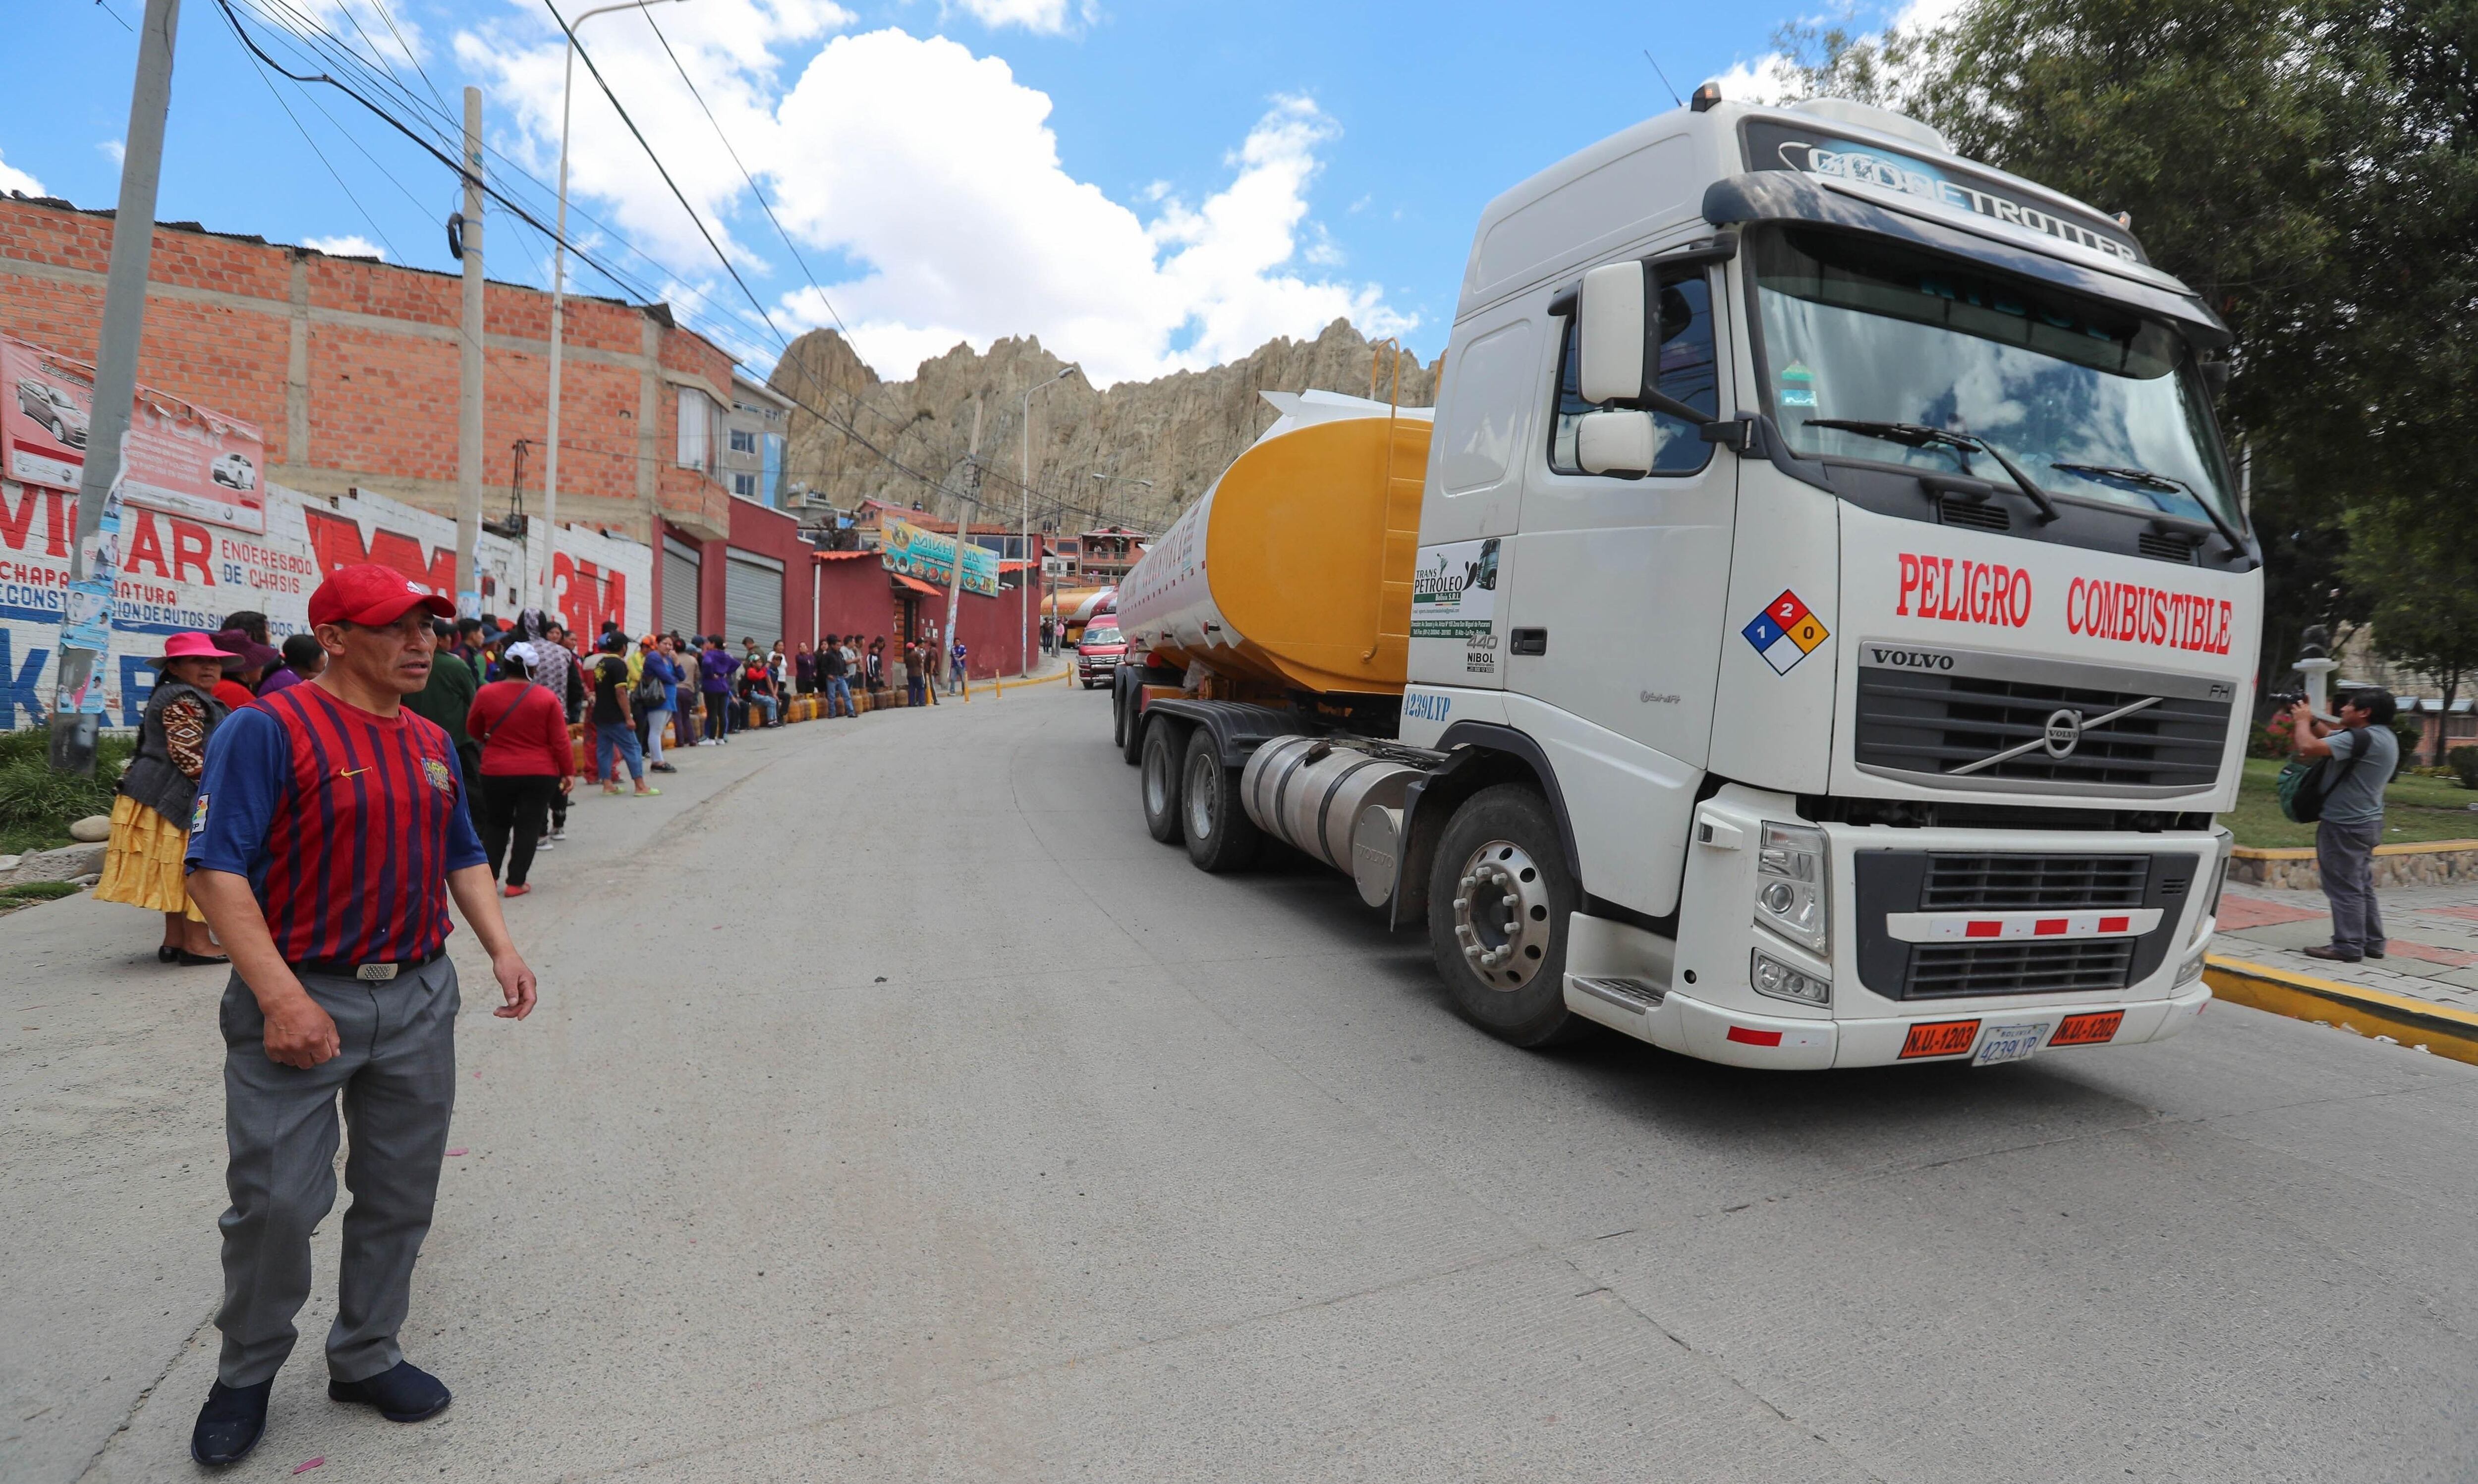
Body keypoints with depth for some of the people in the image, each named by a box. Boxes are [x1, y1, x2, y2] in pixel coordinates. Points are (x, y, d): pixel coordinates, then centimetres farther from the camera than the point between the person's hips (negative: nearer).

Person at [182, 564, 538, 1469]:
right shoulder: (269, 729, -10)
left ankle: (366, 1357, 32)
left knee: (400, 1197, 13)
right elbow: (215, 869, -15)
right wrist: (282, 998, -22)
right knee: (276, 1203, 2)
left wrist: (501, 949, 7)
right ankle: (245, 1376, 29)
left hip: (421, 997, 6)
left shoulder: (432, 743, 11)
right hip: (301, 1000, -6)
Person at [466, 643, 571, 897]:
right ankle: (516, 882, 5)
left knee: (496, 824, 18)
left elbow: (473, 730, 10)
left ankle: (489, 876, 18)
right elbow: (560, 740, -7)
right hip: (540, 773, -1)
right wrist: (569, 771, 2)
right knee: (528, 827, 5)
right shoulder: (546, 698, -9)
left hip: (496, 772, 2)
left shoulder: (486, 693, -5)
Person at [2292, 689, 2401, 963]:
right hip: (2364, 823, 10)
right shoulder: (2382, 737, 11)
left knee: (2344, 887, -4)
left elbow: (2308, 747, -28)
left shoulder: (2362, 739, -22)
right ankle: (2372, 942, 24)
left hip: (2345, 826, -10)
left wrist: (2302, 720, -11)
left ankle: (2348, 946, -1)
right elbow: (2330, 736, 22)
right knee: (2361, 885, 17)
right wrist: (2310, 719, 8)